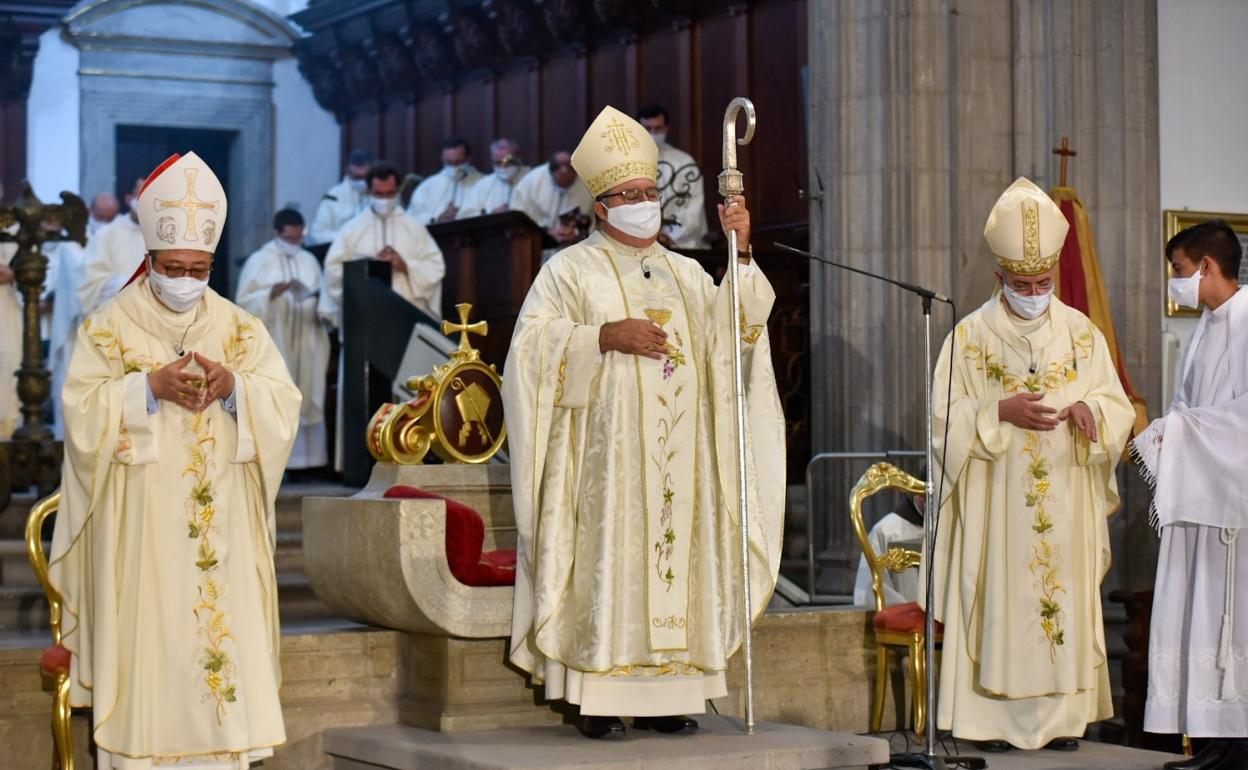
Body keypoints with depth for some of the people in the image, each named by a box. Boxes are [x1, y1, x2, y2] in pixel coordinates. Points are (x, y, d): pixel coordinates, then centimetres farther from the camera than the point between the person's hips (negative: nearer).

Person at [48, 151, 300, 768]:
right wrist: (151, 385, -19)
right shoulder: (108, 325, 4)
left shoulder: (242, 329, 11)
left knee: (222, 636, -1)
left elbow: (284, 409, 2)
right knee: (142, 654, -4)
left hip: (221, 533, 2)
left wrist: (233, 386, -16)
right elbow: (81, 410, -6)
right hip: (138, 535, -2)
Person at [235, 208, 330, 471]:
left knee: (306, 403, 0)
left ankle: (303, 462, 3)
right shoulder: (259, 261, 2)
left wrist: (321, 298, -7)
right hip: (271, 348, -4)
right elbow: (245, 302, -5)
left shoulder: (310, 261, 14)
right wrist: (274, 292, -18)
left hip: (305, 347, 4)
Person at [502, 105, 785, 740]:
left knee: (674, 558, 1)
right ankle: (596, 698, -7)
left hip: (677, 463, 5)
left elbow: (738, 325, 5)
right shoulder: (571, 270, 5)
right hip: (606, 458, -5)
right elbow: (532, 344, -6)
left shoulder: (686, 275, 18)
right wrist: (605, 336, -17)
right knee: (606, 560, -9)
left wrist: (741, 255, -7)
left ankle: (662, 695, 5)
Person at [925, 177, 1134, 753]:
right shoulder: (970, 336, 1)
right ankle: (995, 718, 0)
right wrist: (1001, 412, -18)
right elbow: (946, 420, -2)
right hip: (995, 509, -2)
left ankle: (1060, 715, 9)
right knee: (999, 604, -5)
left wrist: (1091, 409, -14)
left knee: (1066, 602, 2)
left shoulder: (1082, 333, 8)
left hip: (1066, 508, 3)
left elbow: (1119, 408, 8)